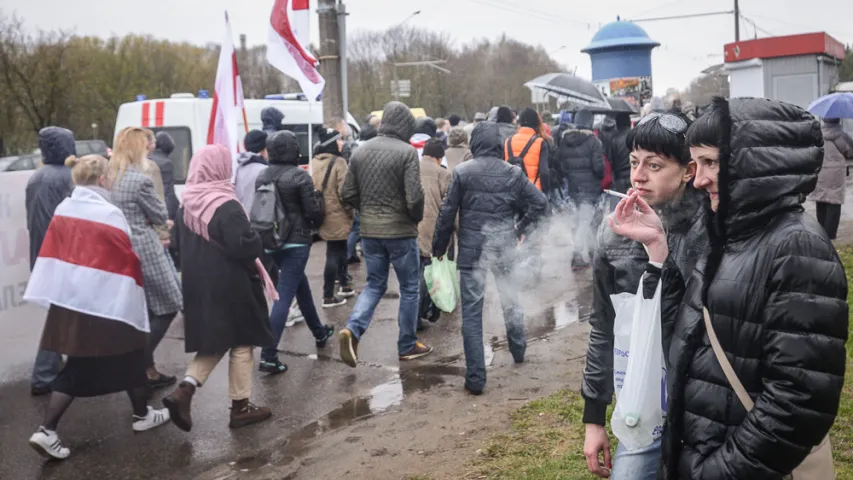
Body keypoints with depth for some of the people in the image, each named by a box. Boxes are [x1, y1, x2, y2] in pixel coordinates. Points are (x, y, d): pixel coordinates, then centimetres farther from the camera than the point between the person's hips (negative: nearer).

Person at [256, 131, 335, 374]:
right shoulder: (299, 176, -12)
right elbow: (313, 210, -12)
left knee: (301, 285, 24)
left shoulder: (261, 177, 5)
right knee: (284, 296, -8)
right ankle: (269, 355, -13)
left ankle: (319, 332, 39)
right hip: (295, 242, -7)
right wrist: (318, 221, 9)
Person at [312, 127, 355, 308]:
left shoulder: (314, 162, 6)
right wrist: (350, 211, -4)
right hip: (337, 214, -7)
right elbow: (344, 191, -17)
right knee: (334, 254, 0)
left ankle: (344, 285, 31)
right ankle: (328, 296, 3)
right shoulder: (338, 162, -15)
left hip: (321, 213, 7)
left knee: (338, 250, 21)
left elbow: (311, 187, 11)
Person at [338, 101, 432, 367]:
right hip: (400, 231, -5)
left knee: (374, 285, 16)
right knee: (409, 288, 11)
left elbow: (348, 195, 5)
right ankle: (407, 346, 19)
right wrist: (417, 217, 0)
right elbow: (415, 197, -19)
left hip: (369, 231, 5)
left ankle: (352, 329, -6)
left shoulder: (360, 151, 4)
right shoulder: (406, 152, -13)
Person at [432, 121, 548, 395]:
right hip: (504, 246, 3)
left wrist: (439, 246, 4)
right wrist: (522, 228, 13)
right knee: (511, 300, 25)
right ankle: (519, 350, 43)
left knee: (471, 312, 1)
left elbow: (447, 213, -7)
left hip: (472, 248, -3)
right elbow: (540, 202, 1)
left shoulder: (462, 172, -7)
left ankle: (475, 378, -1)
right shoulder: (513, 173, 1)